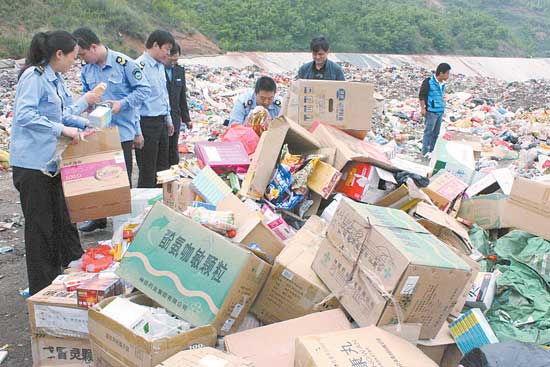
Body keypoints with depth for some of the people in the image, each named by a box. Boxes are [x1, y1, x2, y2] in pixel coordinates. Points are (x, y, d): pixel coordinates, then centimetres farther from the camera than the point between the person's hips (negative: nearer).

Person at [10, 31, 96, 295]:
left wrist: (85, 125, 9)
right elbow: (24, 115, -26)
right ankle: (42, 290, 12)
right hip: (31, 163, -9)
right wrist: (62, 129, -25)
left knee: (62, 217, 17)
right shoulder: (33, 76, -16)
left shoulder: (55, 79, 11)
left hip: (51, 161, 9)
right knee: (39, 224, 1)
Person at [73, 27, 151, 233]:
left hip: (122, 130, -5)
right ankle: (99, 218, 26)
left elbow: (144, 89, -9)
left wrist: (121, 104, -18)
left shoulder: (123, 63, -12)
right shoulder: (86, 69, 5)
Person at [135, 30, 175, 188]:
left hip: (161, 122, 9)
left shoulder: (160, 66, 13)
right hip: (147, 123, -9)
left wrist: (168, 120, 24)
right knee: (148, 171, -1)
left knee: (162, 167, 17)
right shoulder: (140, 66, -16)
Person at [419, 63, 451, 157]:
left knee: (436, 132, 12)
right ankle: (425, 151, 6)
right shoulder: (428, 82, -13)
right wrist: (423, 109, -12)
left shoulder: (443, 84, 8)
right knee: (429, 131, -2)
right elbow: (421, 96, -10)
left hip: (440, 112, 7)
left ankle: (432, 150, 22)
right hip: (431, 112, -7)